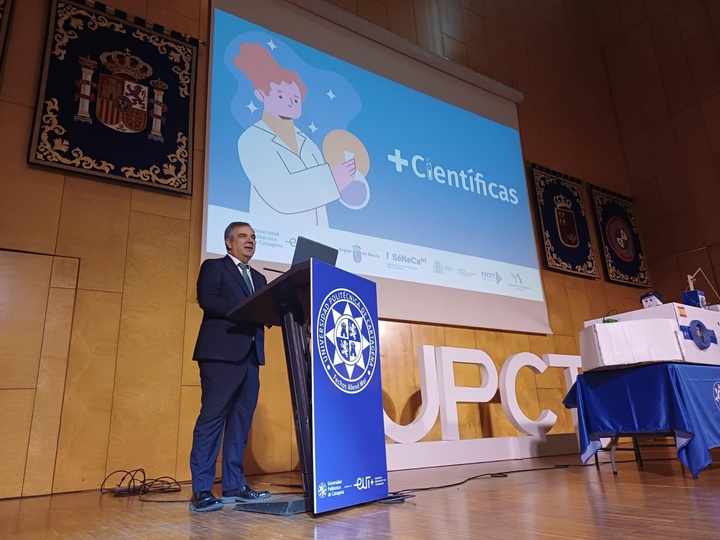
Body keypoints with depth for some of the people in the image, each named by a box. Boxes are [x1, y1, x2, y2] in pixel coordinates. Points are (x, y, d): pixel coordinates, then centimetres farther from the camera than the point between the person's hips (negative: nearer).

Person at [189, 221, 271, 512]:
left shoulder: (259, 278, 25)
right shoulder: (213, 267, 6)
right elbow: (206, 299, -12)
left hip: (251, 355, 7)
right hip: (221, 353, -7)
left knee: (241, 420, 7)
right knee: (213, 417, -6)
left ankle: (234, 485, 13)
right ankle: (201, 490, 0)